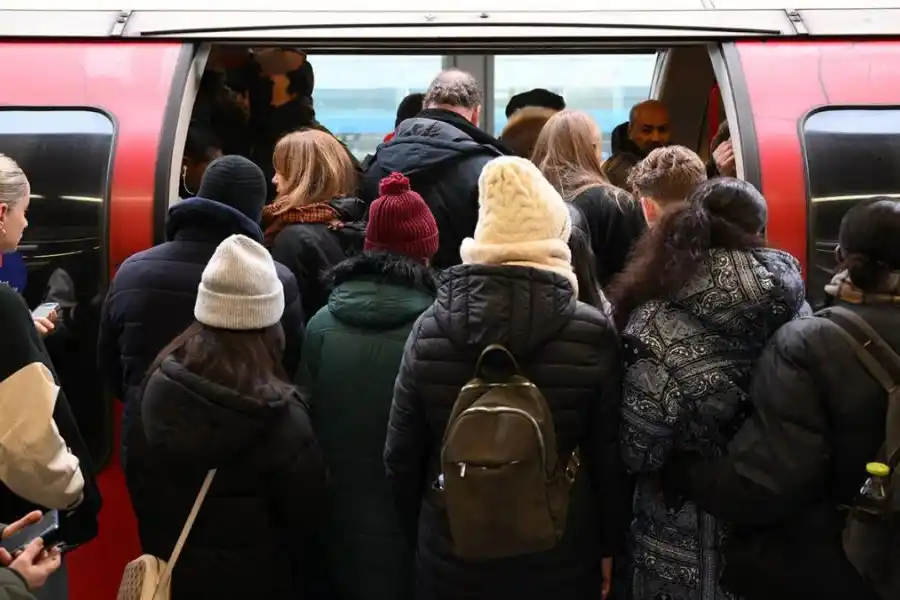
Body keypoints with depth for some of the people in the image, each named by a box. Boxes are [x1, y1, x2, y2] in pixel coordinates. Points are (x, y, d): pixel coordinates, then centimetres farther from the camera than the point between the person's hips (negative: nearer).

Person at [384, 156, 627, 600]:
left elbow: (401, 458, -3)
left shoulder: (428, 330, -10)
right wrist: (608, 546, 8)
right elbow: (610, 458, -7)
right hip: (560, 560, -1)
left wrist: (421, 536, 12)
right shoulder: (592, 334, -16)